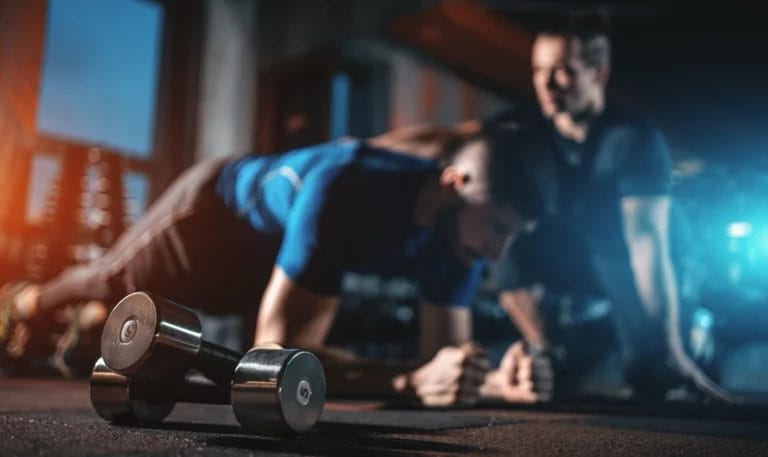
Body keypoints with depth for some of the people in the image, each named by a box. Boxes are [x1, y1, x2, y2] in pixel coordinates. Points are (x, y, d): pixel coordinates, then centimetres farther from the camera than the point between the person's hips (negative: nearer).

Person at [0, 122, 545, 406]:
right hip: (218, 206, -6)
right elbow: (277, 353, -51)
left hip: (269, 259, 6)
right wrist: (414, 379, -64)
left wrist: (487, 379, -48)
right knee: (112, 284, 24)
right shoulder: (346, 189, -48)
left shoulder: (459, 231, -28)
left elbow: (446, 352, -25)